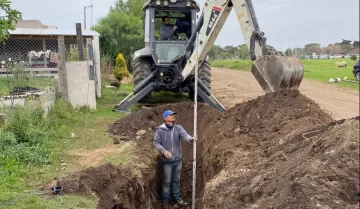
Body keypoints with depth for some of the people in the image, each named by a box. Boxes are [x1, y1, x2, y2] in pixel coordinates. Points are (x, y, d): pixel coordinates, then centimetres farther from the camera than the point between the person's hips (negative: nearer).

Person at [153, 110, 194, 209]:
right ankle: (165, 200, 23)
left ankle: (177, 198, 34)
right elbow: (156, 143, -9)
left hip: (178, 159, 3)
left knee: (177, 179, 17)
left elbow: (184, 135, -19)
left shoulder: (178, 128, -1)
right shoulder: (160, 130, -9)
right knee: (167, 181, 7)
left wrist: (190, 138, -42)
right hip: (167, 161, -3)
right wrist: (163, 151, -25)